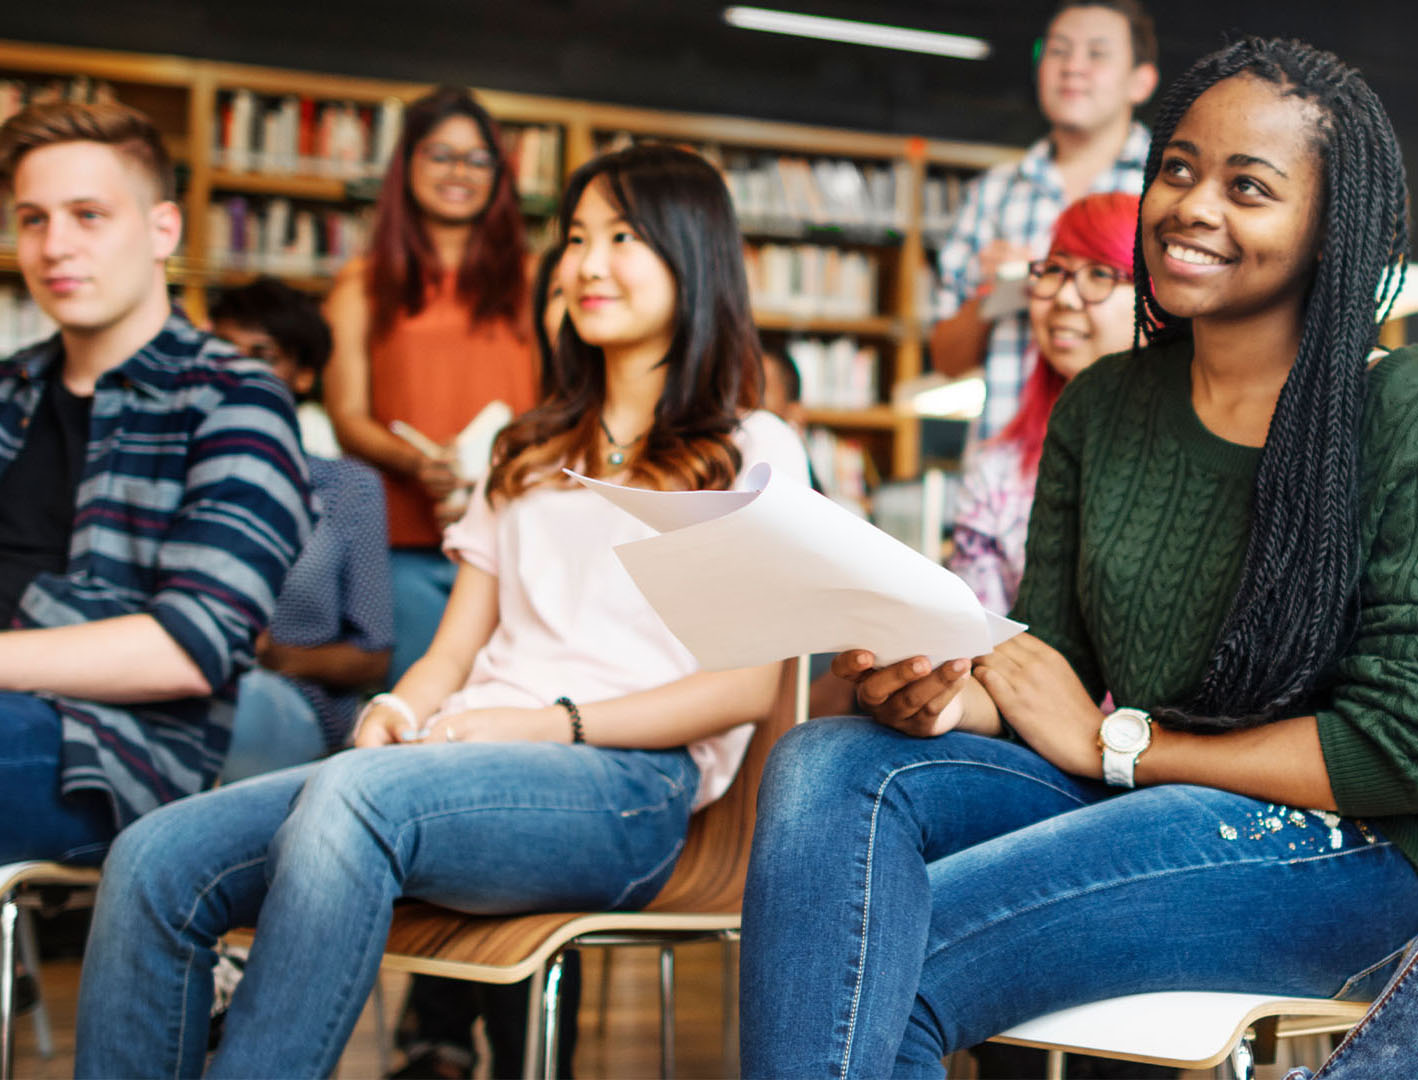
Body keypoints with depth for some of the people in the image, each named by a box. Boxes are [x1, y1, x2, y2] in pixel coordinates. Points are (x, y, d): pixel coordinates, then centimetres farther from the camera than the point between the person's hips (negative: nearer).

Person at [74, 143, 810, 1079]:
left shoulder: (752, 452, 12)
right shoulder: (529, 452, 30)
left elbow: (748, 685, -1)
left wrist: (555, 723, -12)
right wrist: (401, 709, -1)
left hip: (624, 787, -5)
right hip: (466, 759, 6)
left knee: (358, 796, -37)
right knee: (157, 861, -20)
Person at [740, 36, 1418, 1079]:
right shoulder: (1100, 408, 9)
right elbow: (1045, 659, 9)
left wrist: (1115, 744, -9)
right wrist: (944, 687, -15)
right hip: (1124, 799, 6)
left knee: (884, 968, -24)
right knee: (827, 763, -22)